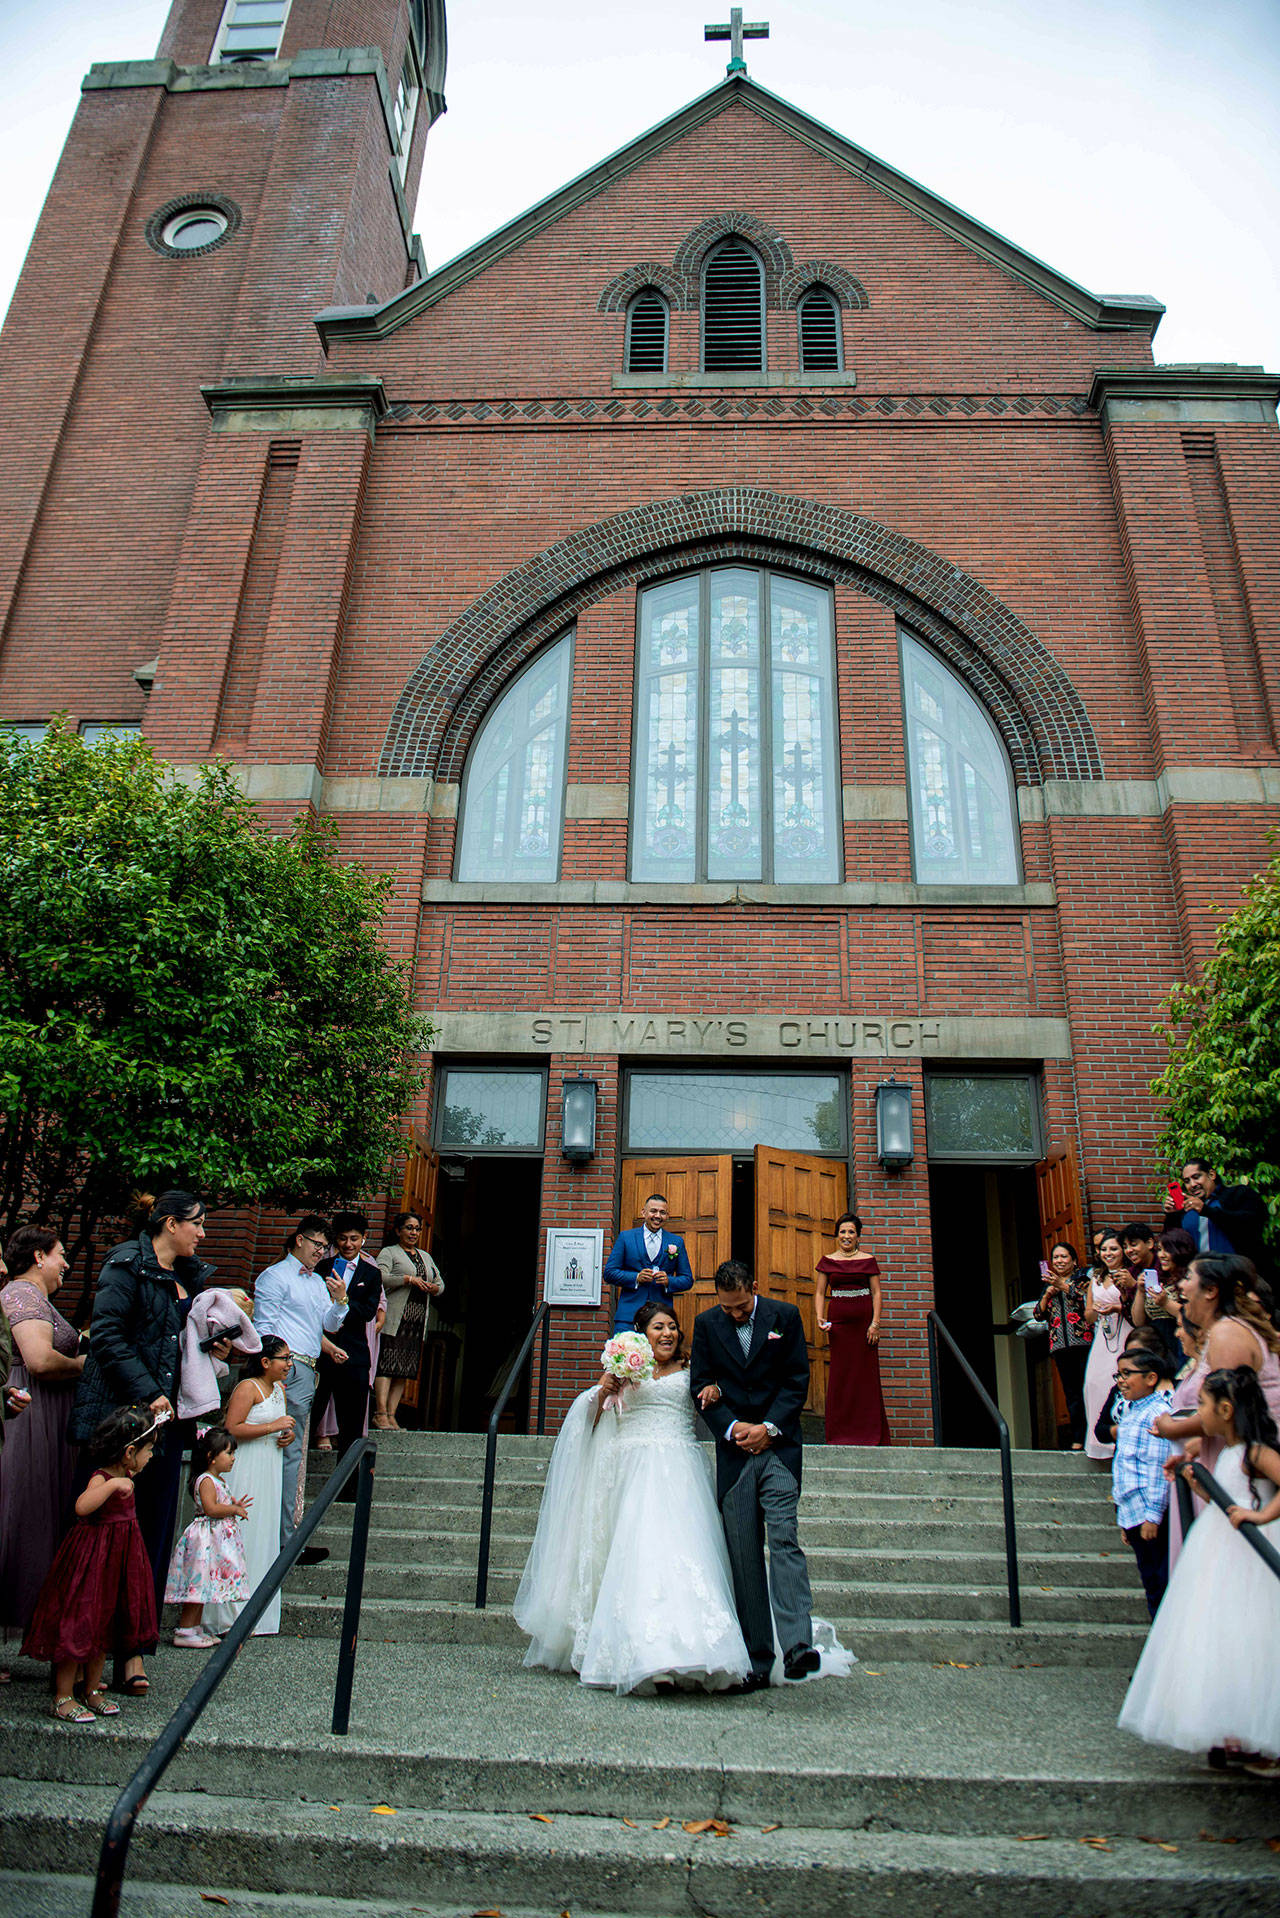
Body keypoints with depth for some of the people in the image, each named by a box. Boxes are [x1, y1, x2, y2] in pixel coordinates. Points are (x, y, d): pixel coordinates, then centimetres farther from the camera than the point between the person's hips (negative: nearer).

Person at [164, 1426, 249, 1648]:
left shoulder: (218, 1480, 17)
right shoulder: (205, 1480, -15)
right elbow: (211, 1508, -25)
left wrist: (236, 1506, 11)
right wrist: (235, 1509, -14)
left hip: (219, 1537, 10)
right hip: (206, 1538, -10)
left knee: (203, 1587, 14)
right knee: (199, 1583, -7)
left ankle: (195, 1627, 20)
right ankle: (184, 1632, -1)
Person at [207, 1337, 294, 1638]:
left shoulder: (279, 1388, 14)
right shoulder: (247, 1388, -11)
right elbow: (231, 1429, -19)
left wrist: (288, 1434, 5)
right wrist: (273, 1427, -21)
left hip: (270, 1472, 8)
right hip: (245, 1471, -8)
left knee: (265, 1539, 9)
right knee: (242, 1538, -7)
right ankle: (232, 1614, 1)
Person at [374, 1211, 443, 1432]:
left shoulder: (426, 1256, 25)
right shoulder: (389, 1252, 6)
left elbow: (440, 1284, 26)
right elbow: (380, 1277, -11)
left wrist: (433, 1288, 3)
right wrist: (409, 1279, -15)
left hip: (418, 1322, 6)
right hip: (394, 1319, -5)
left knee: (404, 1371, 1)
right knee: (387, 1364, -13)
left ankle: (391, 1415, 2)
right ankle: (380, 1413, -12)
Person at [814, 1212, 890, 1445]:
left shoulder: (868, 1260, 6)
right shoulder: (827, 1261, 7)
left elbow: (876, 1292, 4)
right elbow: (819, 1292, 6)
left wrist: (875, 1323, -6)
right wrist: (820, 1317, -9)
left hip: (863, 1318, 0)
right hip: (838, 1318, 0)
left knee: (866, 1372, 0)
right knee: (840, 1372, 0)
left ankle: (869, 1431, 11)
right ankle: (842, 1432, 9)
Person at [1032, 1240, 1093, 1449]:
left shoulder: (1082, 1279, 6)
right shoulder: (1049, 1285, 21)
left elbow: (1087, 1299, -13)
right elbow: (1039, 1314, 14)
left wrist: (1063, 1286, -21)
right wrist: (1048, 1294, -1)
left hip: (1083, 1341, -4)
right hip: (1060, 1344, 4)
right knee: (1071, 1393, 4)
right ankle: (1078, 1439, 6)